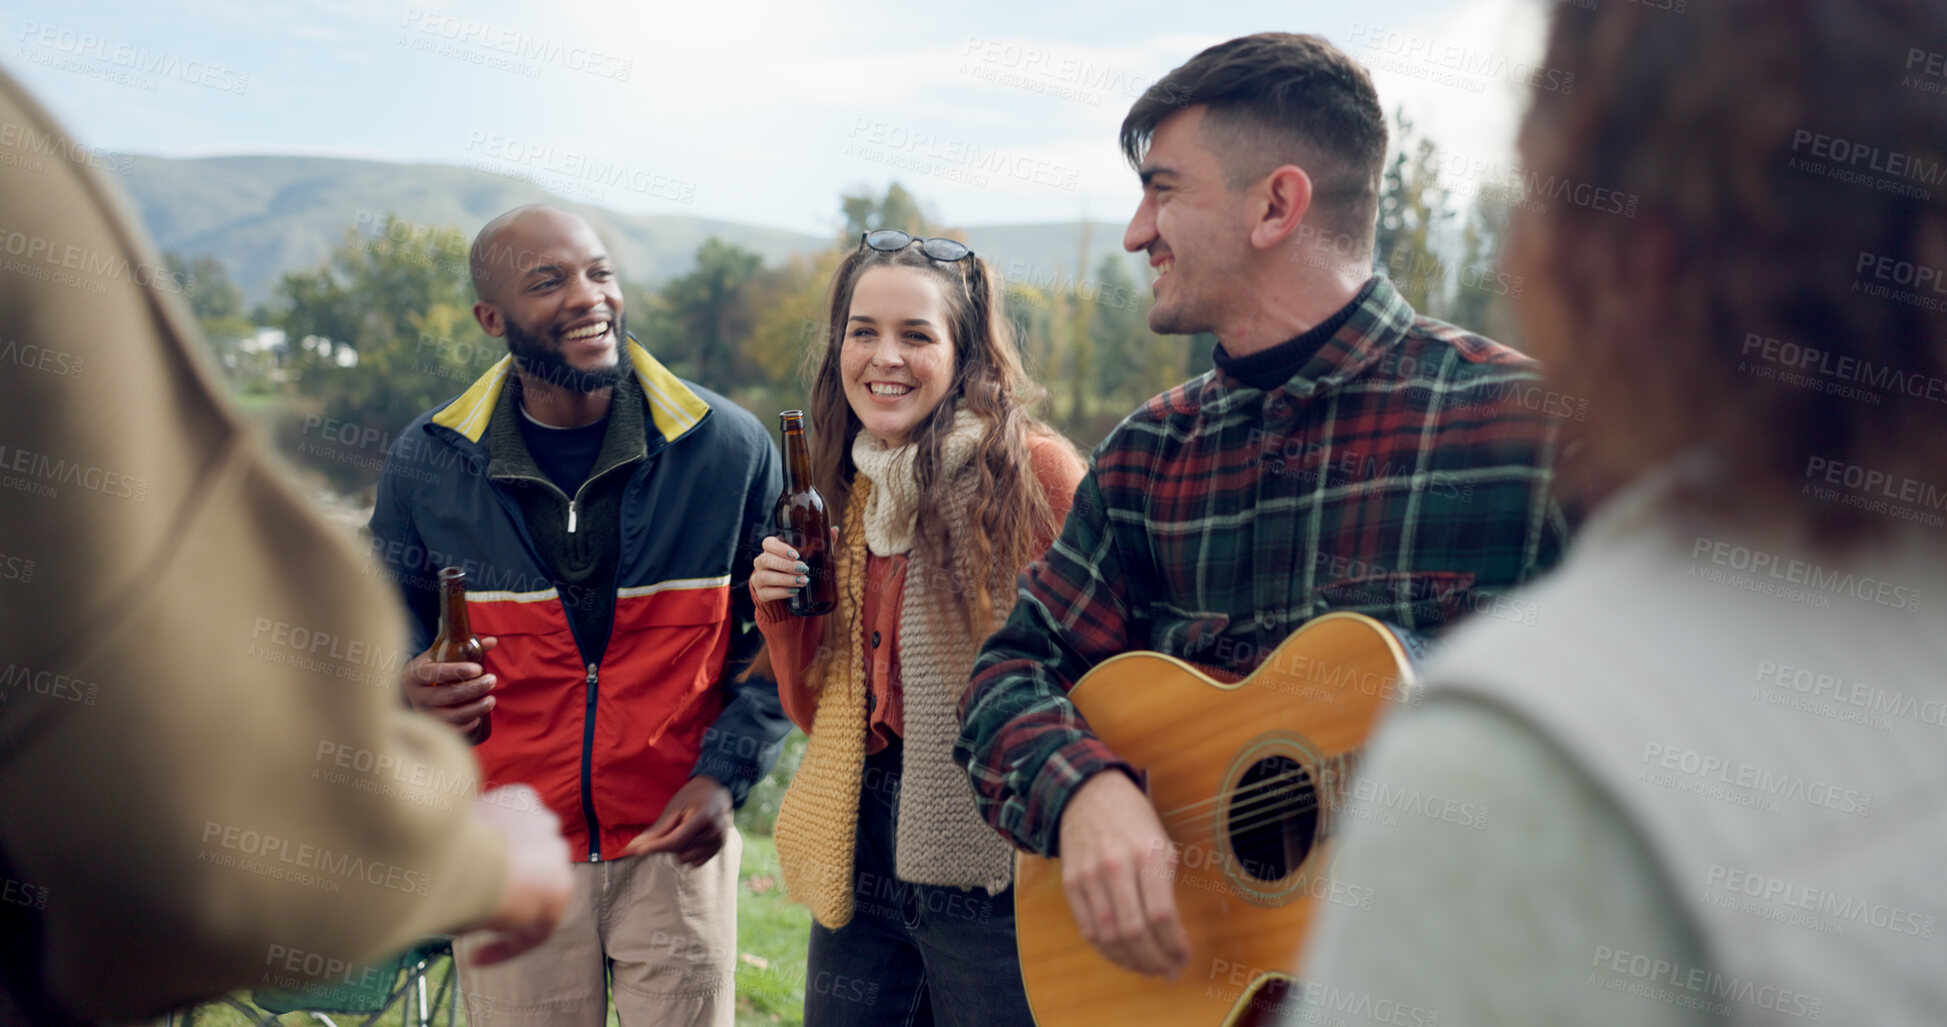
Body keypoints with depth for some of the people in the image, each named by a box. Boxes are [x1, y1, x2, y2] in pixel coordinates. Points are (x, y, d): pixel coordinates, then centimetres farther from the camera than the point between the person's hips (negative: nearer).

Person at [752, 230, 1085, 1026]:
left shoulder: (1034, 470, -10)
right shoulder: (847, 492, 10)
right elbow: (818, 712, 13)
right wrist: (781, 609, -3)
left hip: (992, 865, -6)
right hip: (857, 861, 6)